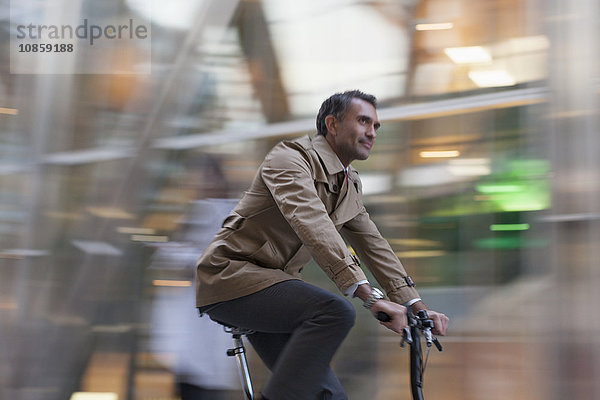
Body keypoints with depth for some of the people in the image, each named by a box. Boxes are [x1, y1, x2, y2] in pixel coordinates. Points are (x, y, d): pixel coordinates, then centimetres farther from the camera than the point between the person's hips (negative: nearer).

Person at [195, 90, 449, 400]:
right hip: (232, 273, -9)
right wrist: (370, 296, -41)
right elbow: (313, 226, -31)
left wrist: (417, 307, 2)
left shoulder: (350, 185, 13)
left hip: (273, 282, 9)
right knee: (335, 312, -31)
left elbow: (373, 245, 13)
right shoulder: (289, 158, -15)